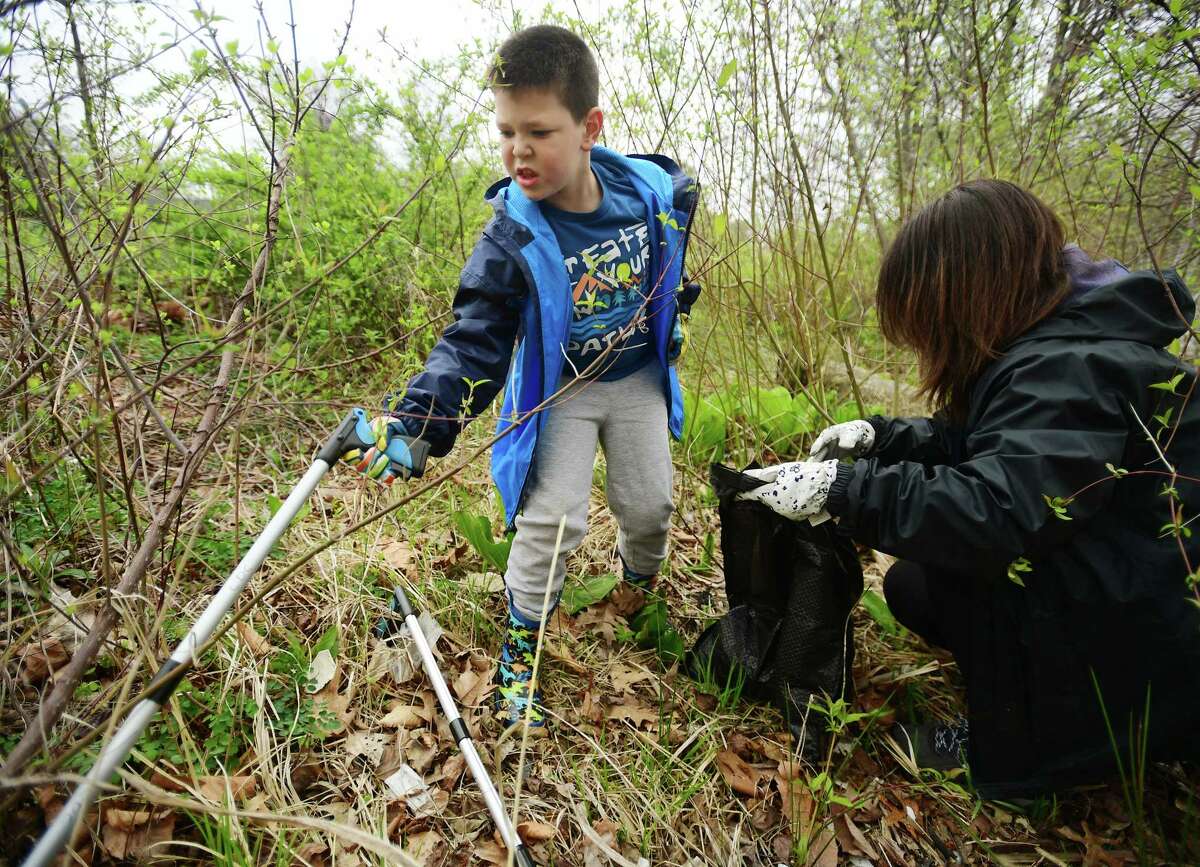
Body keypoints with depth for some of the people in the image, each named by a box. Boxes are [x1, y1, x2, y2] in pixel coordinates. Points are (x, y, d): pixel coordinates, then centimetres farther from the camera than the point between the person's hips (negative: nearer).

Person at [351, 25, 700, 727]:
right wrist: (416, 423, -37)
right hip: (557, 393, -3)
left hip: (639, 380, 3)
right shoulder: (513, 237, -23)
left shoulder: (657, 191, -16)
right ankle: (520, 649, 14)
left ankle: (642, 583, 44)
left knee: (650, 504, 9)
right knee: (552, 521, -10)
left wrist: (674, 309, 11)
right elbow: (473, 342, -25)